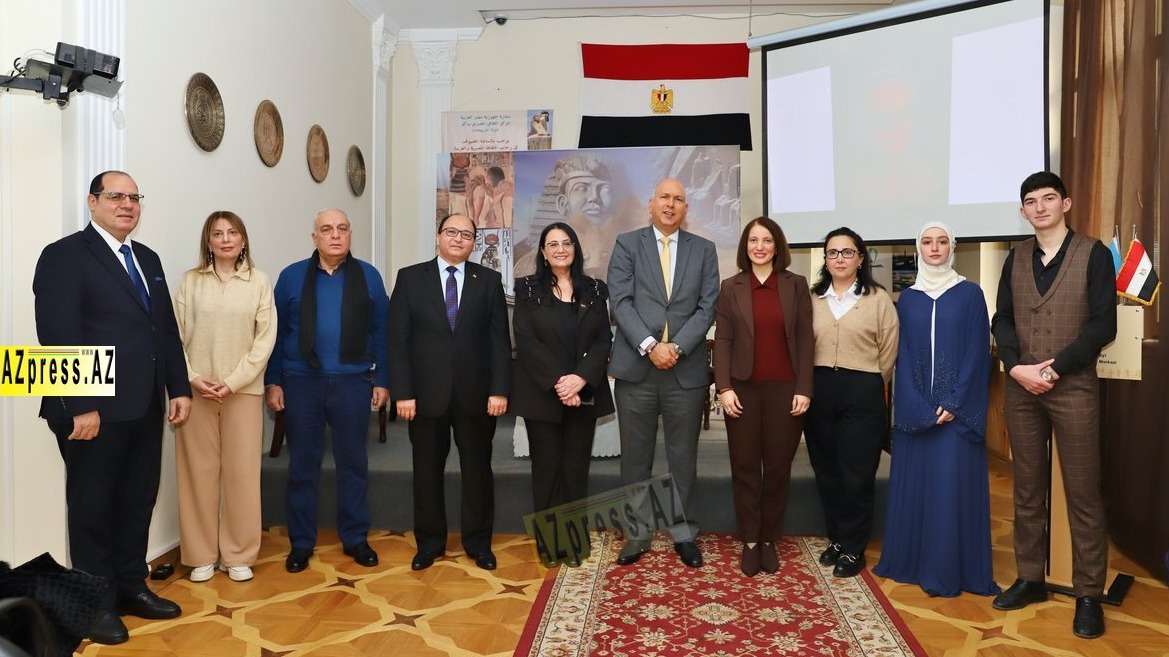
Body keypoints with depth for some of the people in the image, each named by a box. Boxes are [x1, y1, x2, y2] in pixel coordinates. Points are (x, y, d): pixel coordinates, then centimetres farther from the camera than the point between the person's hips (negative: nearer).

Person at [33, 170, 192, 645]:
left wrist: (179, 388, 8)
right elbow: (60, 337, -15)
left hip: (145, 408, 7)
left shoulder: (148, 259, 15)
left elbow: (167, 330, 15)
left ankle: (131, 588, 28)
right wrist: (80, 407, -20)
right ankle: (97, 604, 20)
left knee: (137, 503, 14)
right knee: (92, 507, 7)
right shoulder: (65, 255, -7)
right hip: (94, 410, -7)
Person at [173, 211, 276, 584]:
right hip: (196, 390, 1)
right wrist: (192, 378, -10)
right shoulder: (191, 281, 5)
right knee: (198, 471, 5)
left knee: (242, 472, 3)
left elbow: (265, 338, -2)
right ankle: (201, 555, 18)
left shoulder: (259, 281, 2)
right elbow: (176, 335, 3)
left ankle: (238, 555, 15)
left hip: (243, 390, -1)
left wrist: (233, 382, -9)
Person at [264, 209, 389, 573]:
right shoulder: (292, 276, 4)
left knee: (353, 463, 10)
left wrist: (382, 380, -1)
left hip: (353, 383, 0)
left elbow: (380, 332, 2)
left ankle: (355, 538, 23)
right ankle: (301, 543, 22)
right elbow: (277, 332, 3)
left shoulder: (368, 276, 3)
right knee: (302, 465, 9)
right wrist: (273, 382, -1)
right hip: (301, 383, 0)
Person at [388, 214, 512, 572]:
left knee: (478, 470, 10)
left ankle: (479, 542, 26)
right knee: (427, 471, 11)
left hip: (476, 393, 0)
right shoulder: (410, 277, 3)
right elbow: (398, 339, -1)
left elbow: (499, 339, 0)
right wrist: (402, 393, -8)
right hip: (427, 393, 0)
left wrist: (500, 390, -7)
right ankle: (429, 542, 27)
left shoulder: (489, 280, 4)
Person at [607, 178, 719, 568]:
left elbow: (707, 307, 1)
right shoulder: (627, 244, 5)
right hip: (635, 368, -1)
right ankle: (636, 534, 21)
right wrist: (650, 346, -16)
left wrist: (677, 347, -12)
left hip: (687, 370, 1)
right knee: (635, 457, 8)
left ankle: (683, 533, 24)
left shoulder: (703, 250, 9)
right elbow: (620, 301, -5)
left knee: (683, 457, 10)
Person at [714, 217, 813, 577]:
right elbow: (722, 340, 1)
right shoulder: (730, 287, 5)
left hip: (785, 389, 0)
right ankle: (749, 542, 17)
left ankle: (769, 540, 21)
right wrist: (724, 388, -9)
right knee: (745, 468, 5)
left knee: (778, 468, 7)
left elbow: (805, 340, 2)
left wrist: (804, 389, -5)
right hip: (744, 389, 0)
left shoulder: (796, 285, 4)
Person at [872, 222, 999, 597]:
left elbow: (977, 353, -4)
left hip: (958, 411, -2)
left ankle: (950, 570, 8)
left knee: (953, 486, -2)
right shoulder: (907, 298, 9)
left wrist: (953, 404, -13)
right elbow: (903, 356, 3)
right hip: (915, 411, 2)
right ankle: (912, 562, 17)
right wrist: (920, 408, -8)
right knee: (914, 484, 6)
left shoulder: (970, 294, 2)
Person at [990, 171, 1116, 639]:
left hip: (1073, 388, -3)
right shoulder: (1016, 258, 11)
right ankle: (1030, 579, 22)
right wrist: (1016, 367, -9)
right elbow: (1002, 320, 7)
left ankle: (1089, 595, 12)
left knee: (1083, 494, 1)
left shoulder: (1093, 254, 0)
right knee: (1027, 490, 10)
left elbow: (1103, 324, -8)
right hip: (1021, 389, 4)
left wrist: (1054, 369, -14)